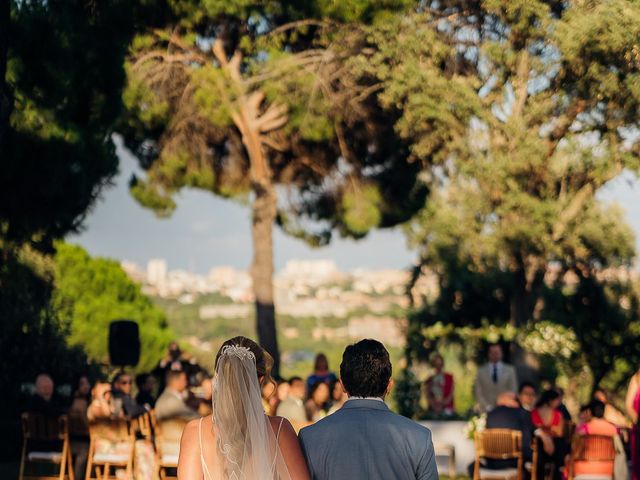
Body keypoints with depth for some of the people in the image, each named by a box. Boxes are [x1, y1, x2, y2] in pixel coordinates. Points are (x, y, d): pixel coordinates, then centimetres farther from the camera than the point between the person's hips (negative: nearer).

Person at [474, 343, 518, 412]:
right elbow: (478, 392, 3)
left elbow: (513, 392, 7)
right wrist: (487, 407, -9)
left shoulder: (510, 370, 9)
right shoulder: (481, 371, 6)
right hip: (486, 411, 0)